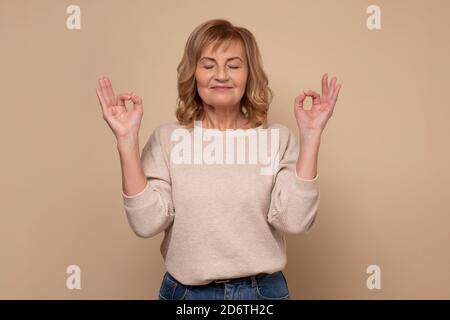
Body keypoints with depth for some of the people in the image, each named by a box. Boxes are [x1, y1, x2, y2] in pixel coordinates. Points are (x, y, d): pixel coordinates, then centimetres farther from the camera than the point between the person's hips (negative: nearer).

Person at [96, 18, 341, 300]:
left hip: (263, 289, 0)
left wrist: (311, 136, -18)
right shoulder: (168, 138, -5)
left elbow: (294, 221, -15)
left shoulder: (277, 137, -5)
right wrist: (127, 139, -19)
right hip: (186, 291, 0)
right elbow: (147, 223, -14)